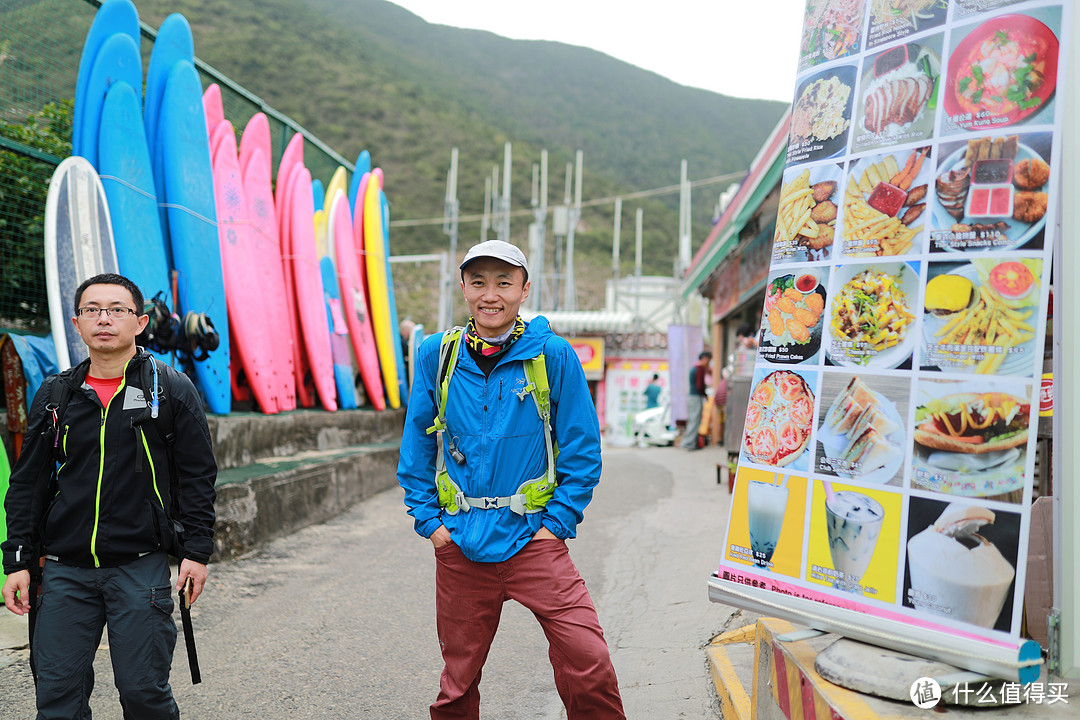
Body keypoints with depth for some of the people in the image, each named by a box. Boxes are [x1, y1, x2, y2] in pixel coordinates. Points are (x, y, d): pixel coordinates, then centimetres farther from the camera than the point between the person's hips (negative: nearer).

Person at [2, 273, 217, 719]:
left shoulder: (171, 389, 0)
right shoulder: (54, 395, 8)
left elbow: (198, 476, 1)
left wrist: (196, 552, -4)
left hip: (141, 568, -3)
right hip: (65, 570, 3)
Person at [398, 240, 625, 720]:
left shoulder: (553, 355, -4)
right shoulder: (437, 355, 2)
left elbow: (582, 448, -1)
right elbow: (416, 447, 10)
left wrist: (558, 522, -6)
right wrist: (428, 520, 4)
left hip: (533, 537, -2)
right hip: (460, 542, 2)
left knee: (588, 661, -13)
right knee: (458, 677, 13)